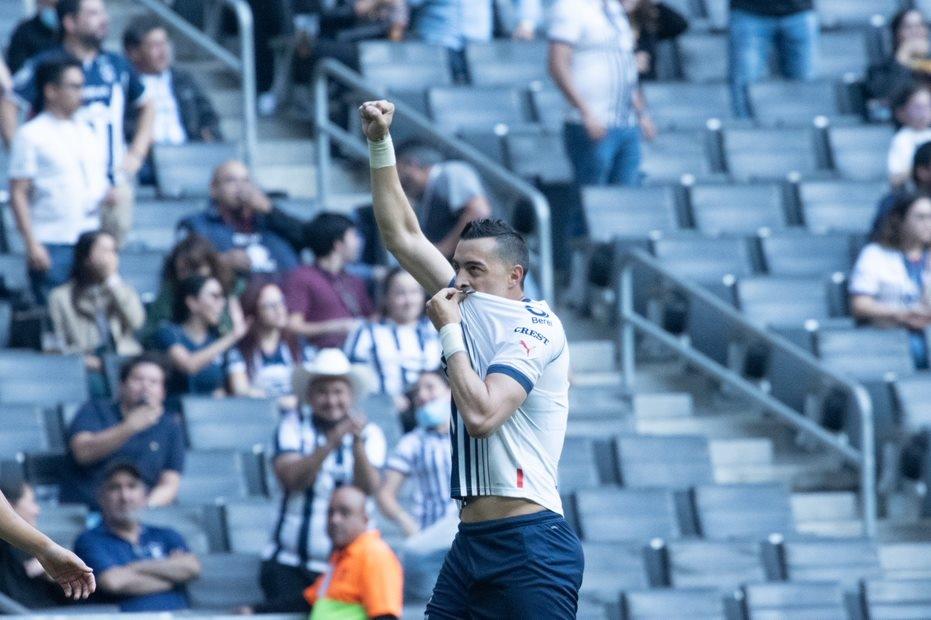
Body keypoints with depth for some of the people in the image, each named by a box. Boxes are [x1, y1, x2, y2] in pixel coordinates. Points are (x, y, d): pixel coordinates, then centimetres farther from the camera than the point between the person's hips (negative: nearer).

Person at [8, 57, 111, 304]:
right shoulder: (31, 135, -2)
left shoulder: (86, 131, 14)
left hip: (90, 243, 5)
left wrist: (107, 195, -1)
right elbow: (18, 194, -5)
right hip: (52, 245, -5)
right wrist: (31, 244, -13)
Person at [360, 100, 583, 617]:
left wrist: (448, 331, -9)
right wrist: (379, 142, 10)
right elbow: (401, 234, 18)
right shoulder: (473, 310, 14)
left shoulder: (535, 327, -8)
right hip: (472, 542, 8)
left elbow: (481, 415, -21)